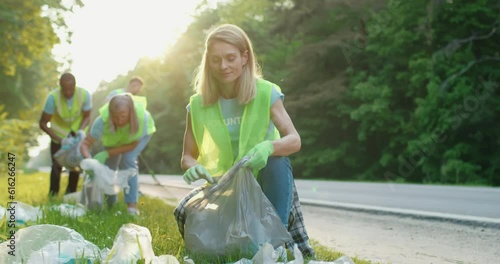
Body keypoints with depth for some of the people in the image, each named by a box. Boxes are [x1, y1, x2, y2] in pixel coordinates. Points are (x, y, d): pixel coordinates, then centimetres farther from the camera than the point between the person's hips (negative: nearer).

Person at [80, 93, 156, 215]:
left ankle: (132, 205, -21)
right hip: (114, 136, 2)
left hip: (141, 134, -2)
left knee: (128, 160, -24)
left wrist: (106, 154, -37)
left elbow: (133, 145, -30)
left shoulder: (142, 117, -43)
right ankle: (110, 204, 21)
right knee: (109, 166, -2)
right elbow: (85, 144, -37)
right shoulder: (103, 120, -41)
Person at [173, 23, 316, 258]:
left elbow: (294, 140, -18)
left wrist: (268, 147, -41)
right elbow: (187, 156, -4)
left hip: (263, 179, -1)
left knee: (278, 160, -34)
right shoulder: (198, 105, -7)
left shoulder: (266, 93, -11)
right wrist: (193, 167, -30)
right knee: (185, 211, -25)